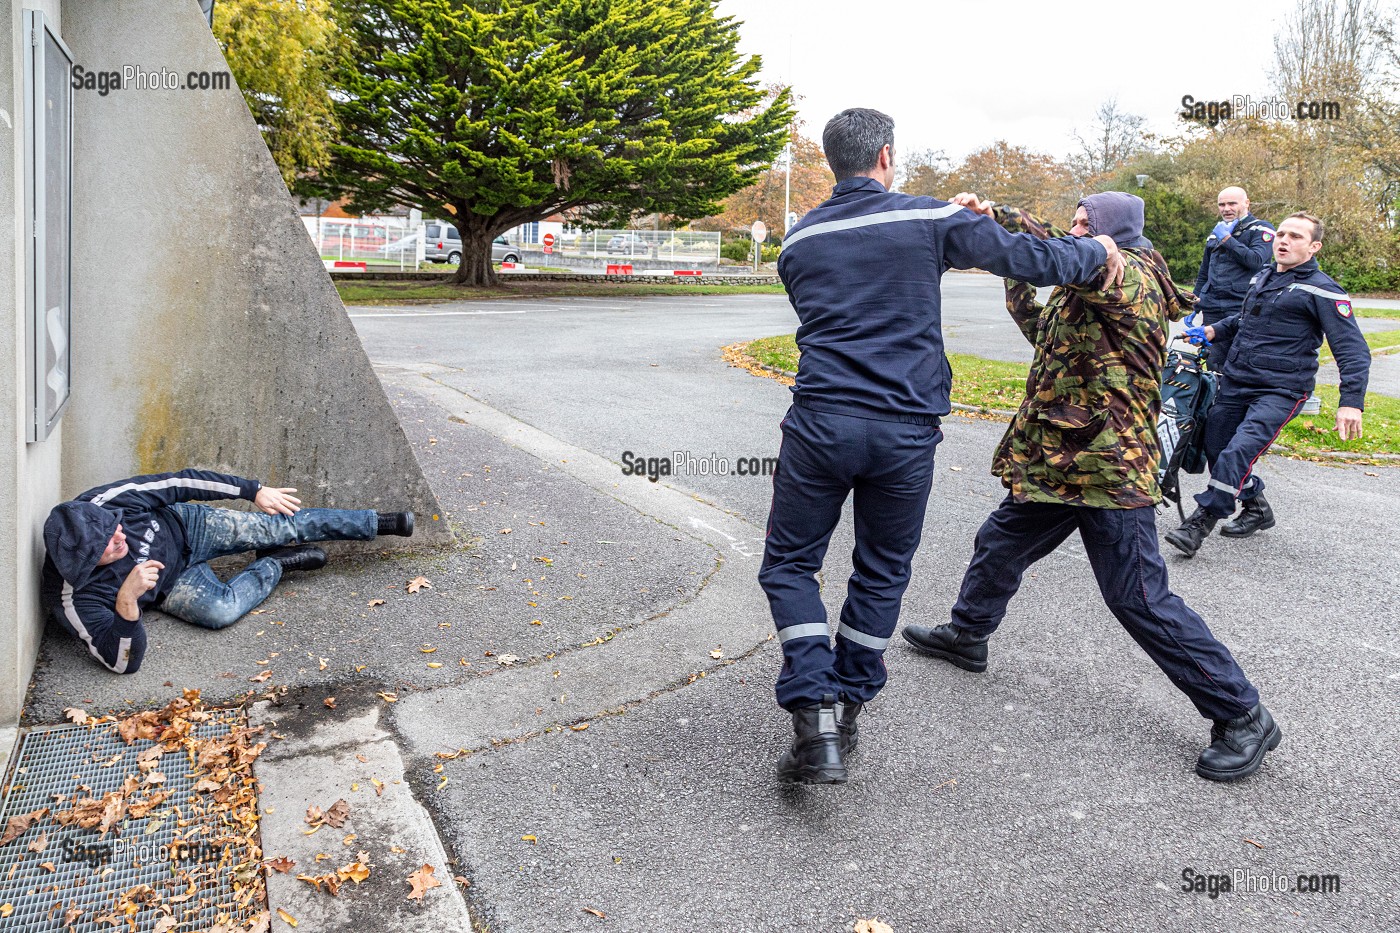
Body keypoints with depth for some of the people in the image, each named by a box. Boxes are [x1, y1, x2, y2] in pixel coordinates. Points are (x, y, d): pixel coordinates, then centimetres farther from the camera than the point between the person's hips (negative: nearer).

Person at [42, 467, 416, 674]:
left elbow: (182, 483, -19)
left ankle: (379, 522, 9)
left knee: (278, 525, -9)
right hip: (170, 583, -2)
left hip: (182, 527, 2)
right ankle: (276, 563, 5)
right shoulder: (75, 599, -37)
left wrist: (255, 490, -15)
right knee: (220, 609, -30)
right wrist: (127, 599, -55)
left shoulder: (102, 504, -31)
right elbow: (124, 661, -36)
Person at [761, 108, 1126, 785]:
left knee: (789, 565, 12)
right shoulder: (929, 220, 0)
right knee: (882, 575, 16)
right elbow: (1028, 258, 5)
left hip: (820, 425, 1)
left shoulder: (798, 240, 10)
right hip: (905, 432, 0)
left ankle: (815, 713, -4)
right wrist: (1097, 252, 24)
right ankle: (845, 711, 26)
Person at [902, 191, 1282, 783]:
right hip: (1054, 462, 10)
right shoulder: (1085, 289, 17)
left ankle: (1242, 717, 6)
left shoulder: (1131, 274, -13)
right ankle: (967, 635, 46)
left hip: (1110, 469, -10)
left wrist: (993, 215, -20)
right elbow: (1041, 330, 26)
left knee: (1140, 599, -7)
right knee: (998, 546, 22)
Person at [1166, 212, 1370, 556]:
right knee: (1214, 449, 11)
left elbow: (1353, 350, -12)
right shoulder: (1263, 279, 14)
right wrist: (1213, 330, 16)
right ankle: (1257, 509, 31)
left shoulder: (1321, 290, -8)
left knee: (1238, 453, -23)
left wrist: (1352, 402, -23)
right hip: (1234, 383, 8)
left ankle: (1201, 522, -16)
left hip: (1279, 391, -8)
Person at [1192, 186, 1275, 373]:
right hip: (1212, 310, 5)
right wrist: (1193, 307, 25)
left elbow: (1256, 260, -15)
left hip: (1243, 307, -5)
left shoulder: (1261, 229, 3)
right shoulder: (1215, 233, 22)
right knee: (1215, 365, 3)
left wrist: (1227, 239, -10)